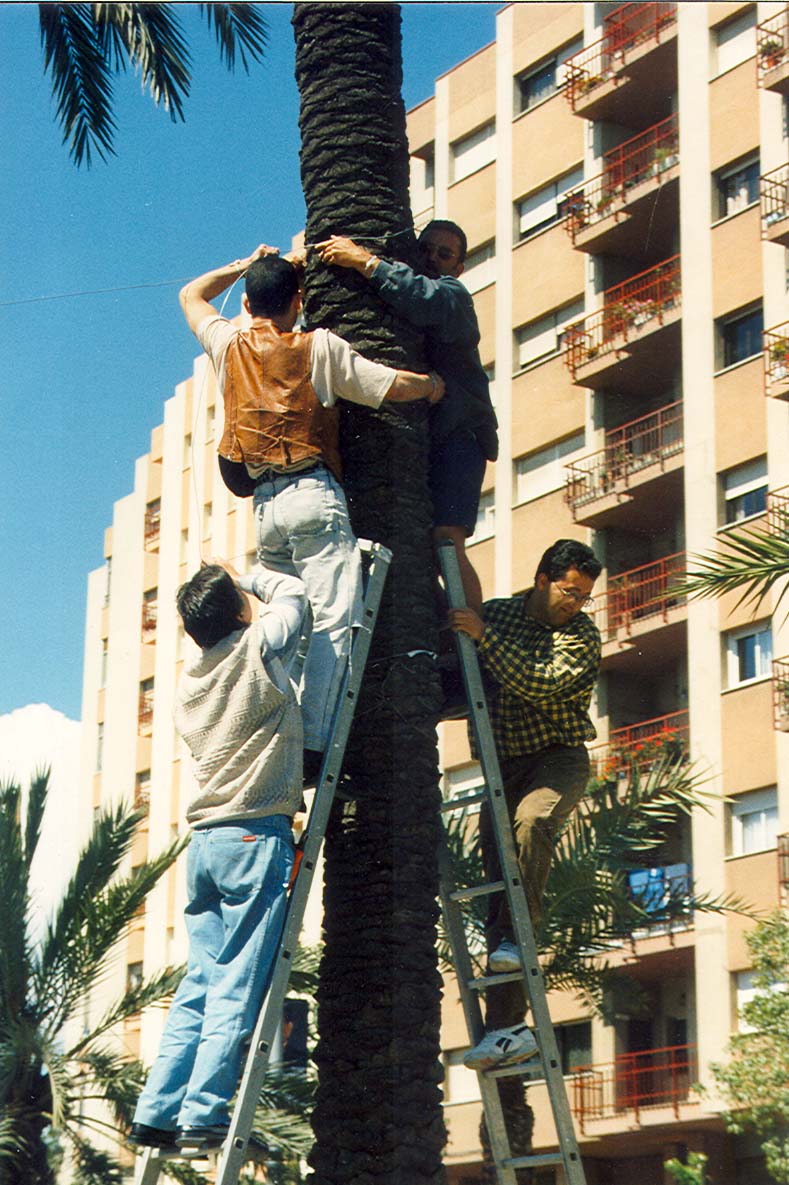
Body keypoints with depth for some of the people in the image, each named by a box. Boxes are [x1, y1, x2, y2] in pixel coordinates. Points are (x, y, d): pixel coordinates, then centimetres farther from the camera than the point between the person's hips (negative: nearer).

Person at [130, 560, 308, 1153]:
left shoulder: (189, 681, 15)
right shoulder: (258, 649, -3)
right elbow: (293, 593, 14)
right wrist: (242, 577, 25)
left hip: (205, 840, 7)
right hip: (256, 835, -7)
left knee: (201, 982, 8)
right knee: (239, 987, -7)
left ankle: (157, 1113, 4)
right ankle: (203, 1115, -12)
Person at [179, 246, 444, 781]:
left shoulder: (230, 346, 13)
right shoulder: (320, 348, 2)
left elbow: (192, 295, 34)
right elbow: (395, 387, -1)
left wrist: (247, 264, 38)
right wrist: (434, 384, 19)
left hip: (265, 505, 5)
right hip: (313, 494, -5)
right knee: (333, 620, -11)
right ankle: (312, 744, -22)